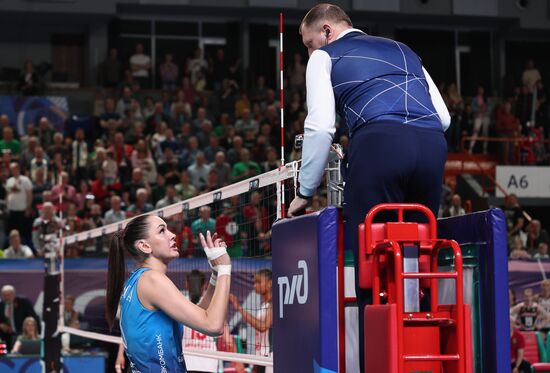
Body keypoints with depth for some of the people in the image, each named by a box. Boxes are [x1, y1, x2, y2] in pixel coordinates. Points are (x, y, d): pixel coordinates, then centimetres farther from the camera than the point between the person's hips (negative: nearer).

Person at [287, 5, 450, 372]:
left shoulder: (326, 56, 18)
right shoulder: (403, 50, 33)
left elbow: (321, 127, 6)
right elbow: (444, 117, 25)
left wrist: (305, 192, 14)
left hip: (379, 142, -5)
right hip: (433, 144, 5)